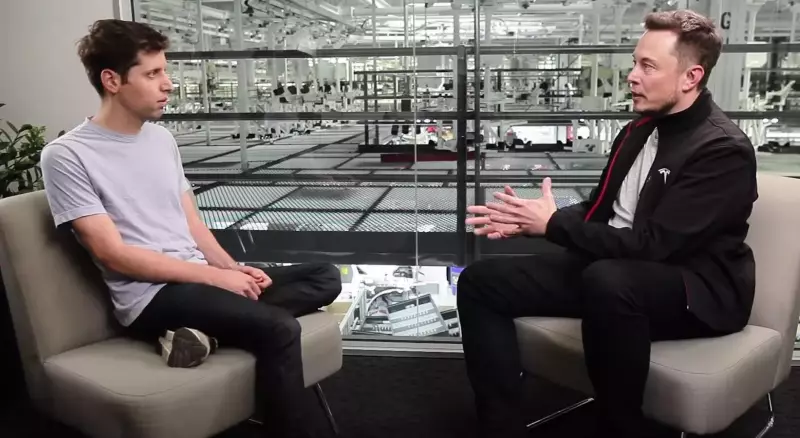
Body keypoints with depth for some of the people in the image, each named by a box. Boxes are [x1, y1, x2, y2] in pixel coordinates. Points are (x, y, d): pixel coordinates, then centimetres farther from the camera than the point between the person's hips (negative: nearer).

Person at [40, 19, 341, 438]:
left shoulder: (162, 138, 13)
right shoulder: (66, 156, -9)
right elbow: (113, 254, -15)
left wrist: (234, 268, -3)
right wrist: (216, 276, -16)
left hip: (199, 277, 8)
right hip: (150, 296, -8)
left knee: (326, 277, -1)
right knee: (278, 328, -29)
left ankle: (206, 329, -15)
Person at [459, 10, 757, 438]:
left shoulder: (724, 151, -15)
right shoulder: (639, 130, 10)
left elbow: (653, 245, -23)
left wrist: (553, 223, -18)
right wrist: (528, 222, -3)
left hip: (698, 289, -7)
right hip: (609, 271, 8)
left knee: (608, 280, -43)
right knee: (481, 281, -6)